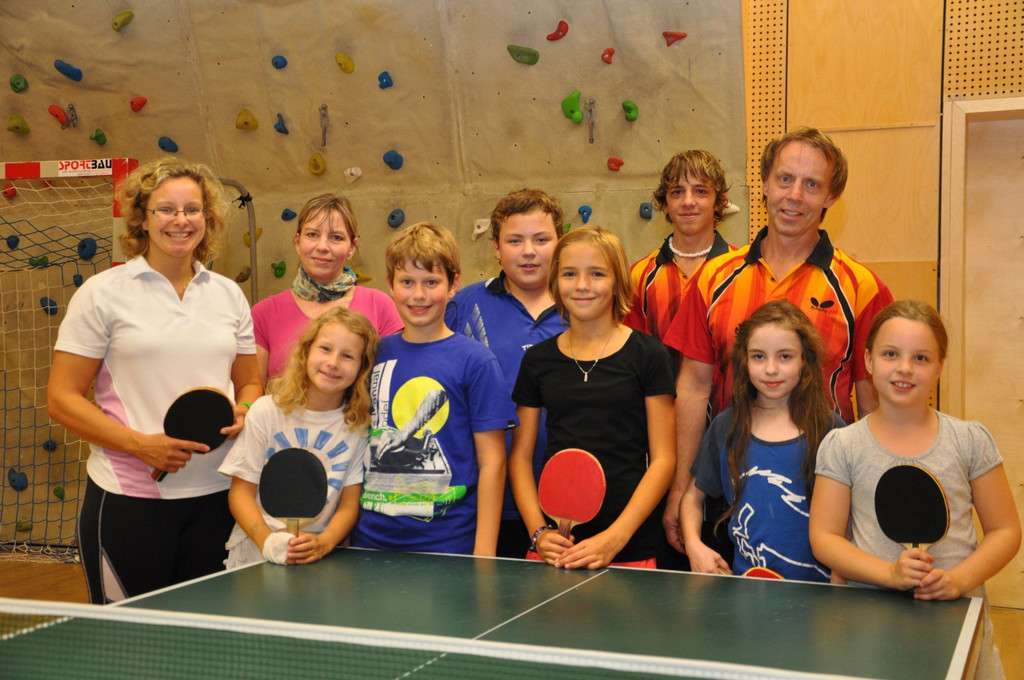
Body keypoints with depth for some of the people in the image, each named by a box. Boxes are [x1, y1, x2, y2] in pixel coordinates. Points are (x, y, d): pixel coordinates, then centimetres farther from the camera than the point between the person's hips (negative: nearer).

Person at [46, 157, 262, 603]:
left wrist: (244, 413, -4)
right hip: (128, 498, -3)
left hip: (217, 496, 4)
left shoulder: (228, 294, 10)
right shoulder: (103, 293, -2)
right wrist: (142, 445, -15)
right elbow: (62, 399, -4)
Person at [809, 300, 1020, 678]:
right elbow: (824, 537, -2)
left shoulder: (971, 440, 4)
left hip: (959, 616, 1)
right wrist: (891, 575, -16)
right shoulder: (841, 446, 1)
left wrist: (959, 580, -11)